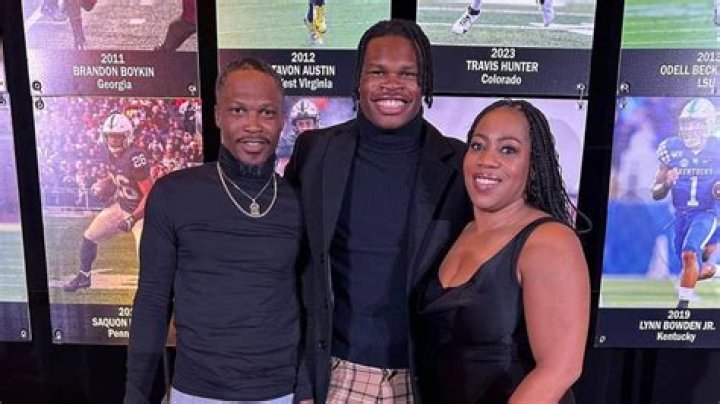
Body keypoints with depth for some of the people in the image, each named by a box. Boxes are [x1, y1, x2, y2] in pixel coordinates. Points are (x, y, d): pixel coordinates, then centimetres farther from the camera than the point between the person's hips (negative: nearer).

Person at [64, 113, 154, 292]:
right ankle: (84, 277, 39)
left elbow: (150, 195, -26)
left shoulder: (135, 157, -28)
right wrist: (103, 185, -4)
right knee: (89, 237, 16)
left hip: (141, 211, -8)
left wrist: (132, 219, -30)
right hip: (120, 206, 8)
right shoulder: (109, 153, -3)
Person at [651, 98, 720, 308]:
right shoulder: (672, 149, -3)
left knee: (690, 253, -29)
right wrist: (667, 183, -20)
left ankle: (683, 305, -18)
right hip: (681, 215, 3)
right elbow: (656, 194, 1)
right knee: (692, 272, 13)